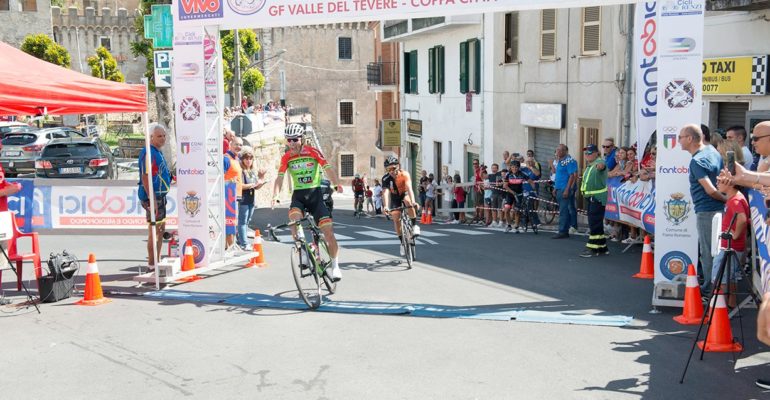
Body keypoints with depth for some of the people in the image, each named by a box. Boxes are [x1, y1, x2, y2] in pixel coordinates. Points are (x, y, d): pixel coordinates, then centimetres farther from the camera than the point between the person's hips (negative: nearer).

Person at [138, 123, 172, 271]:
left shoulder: (158, 152, 15)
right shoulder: (148, 153, -16)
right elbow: (145, 177, -23)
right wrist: (152, 200, -27)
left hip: (159, 196, 11)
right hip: (153, 197, -11)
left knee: (160, 229, 18)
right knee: (154, 231, -6)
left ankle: (157, 261, 28)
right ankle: (151, 264, 0)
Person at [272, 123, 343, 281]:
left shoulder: (313, 152, -5)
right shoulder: (286, 158, 3)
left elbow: (327, 168, -14)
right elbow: (280, 178, -1)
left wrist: (337, 184, -32)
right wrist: (275, 196, -19)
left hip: (314, 194, -1)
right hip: (298, 195, 1)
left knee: (328, 231, -10)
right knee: (294, 219, -32)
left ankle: (335, 266, 4)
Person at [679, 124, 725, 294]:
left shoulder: (697, 161, -19)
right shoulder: (712, 149, 8)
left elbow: (710, 190, -25)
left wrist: (727, 199, -11)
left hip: (706, 211, -9)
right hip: (717, 209, 9)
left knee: (707, 251, 0)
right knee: (706, 248, 20)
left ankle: (709, 288, 9)